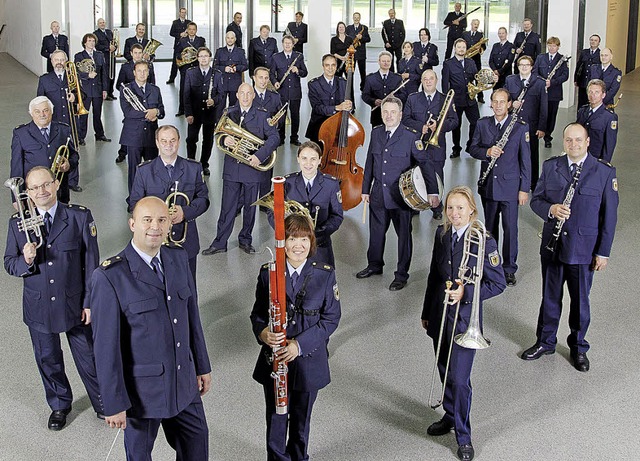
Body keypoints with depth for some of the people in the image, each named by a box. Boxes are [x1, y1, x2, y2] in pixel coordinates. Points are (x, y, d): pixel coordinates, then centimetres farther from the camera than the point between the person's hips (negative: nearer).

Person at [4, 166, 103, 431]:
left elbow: (91, 263, -6)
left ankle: (101, 401, 35)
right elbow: (9, 264, 2)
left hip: (74, 304, -2)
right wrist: (25, 261, -22)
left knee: (87, 357, 12)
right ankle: (59, 405, 41)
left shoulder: (80, 217, -10)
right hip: (38, 307, 2)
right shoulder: (18, 223, -4)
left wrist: (89, 302, -6)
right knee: (48, 359, 18)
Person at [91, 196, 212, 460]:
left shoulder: (178, 258, -1)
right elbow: (105, 344, -17)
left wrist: (202, 367, 13)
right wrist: (114, 403, -15)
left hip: (184, 381, 5)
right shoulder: (110, 277, -21)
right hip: (142, 389, -5)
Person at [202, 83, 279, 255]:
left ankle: (245, 240, 24)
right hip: (231, 168, 1)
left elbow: (274, 137, -8)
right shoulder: (229, 113, 7)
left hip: (252, 168, -1)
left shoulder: (262, 115, -2)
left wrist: (259, 155, -21)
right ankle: (220, 243, 9)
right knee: (227, 207, 3)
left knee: (250, 207, 9)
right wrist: (224, 139, -16)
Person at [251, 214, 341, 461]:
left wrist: (300, 344, -16)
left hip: (309, 360, 0)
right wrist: (262, 333, -20)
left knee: (301, 418, 17)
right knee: (276, 418, 10)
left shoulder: (325, 275, -6)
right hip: (275, 359, 0)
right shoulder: (267, 272, -4)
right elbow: (258, 313, 4)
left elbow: (331, 318, -5)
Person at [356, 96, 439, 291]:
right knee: (376, 231, 17)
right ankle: (375, 264, 38)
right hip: (378, 194, 5)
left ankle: (402, 275, 17)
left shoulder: (410, 136, -9)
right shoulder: (376, 133, 6)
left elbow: (425, 163, -8)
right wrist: (365, 189, 14)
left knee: (404, 234, 5)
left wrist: (433, 192, -15)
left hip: (401, 194, -5)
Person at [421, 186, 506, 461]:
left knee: (459, 379, -3)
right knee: (445, 372, 19)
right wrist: (426, 312, 16)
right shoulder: (442, 234, 2)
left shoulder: (484, 241, -15)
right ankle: (450, 417, 40)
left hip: (465, 319, -5)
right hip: (440, 314, 6)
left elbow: (498, 284, -10)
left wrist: (466, 293, -23)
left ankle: (463, 437, 13)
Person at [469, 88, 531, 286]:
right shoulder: (482, 124, 3)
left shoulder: (520, 127, -7)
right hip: (487, 185, 3)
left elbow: (525, 159, -5)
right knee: (490, 226, 16)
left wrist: (524, 188, -7)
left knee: (510, 228, 0)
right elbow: (473, 149, 6)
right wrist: (487, 152, -17)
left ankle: (509, 268, 12)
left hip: (510, 186, -3)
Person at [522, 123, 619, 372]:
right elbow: (536, 200, 6)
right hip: (552, 246, 2)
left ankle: (578, 347, 30)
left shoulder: (604, 172, -6)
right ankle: (545, 342, 33)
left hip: (584, 249, -2)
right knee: (550, 297, 16)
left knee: (580, 301, 11)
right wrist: (550, 209, -17)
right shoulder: (550, 167, 3)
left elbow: (609, 215, -4)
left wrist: (603, 252, -6)